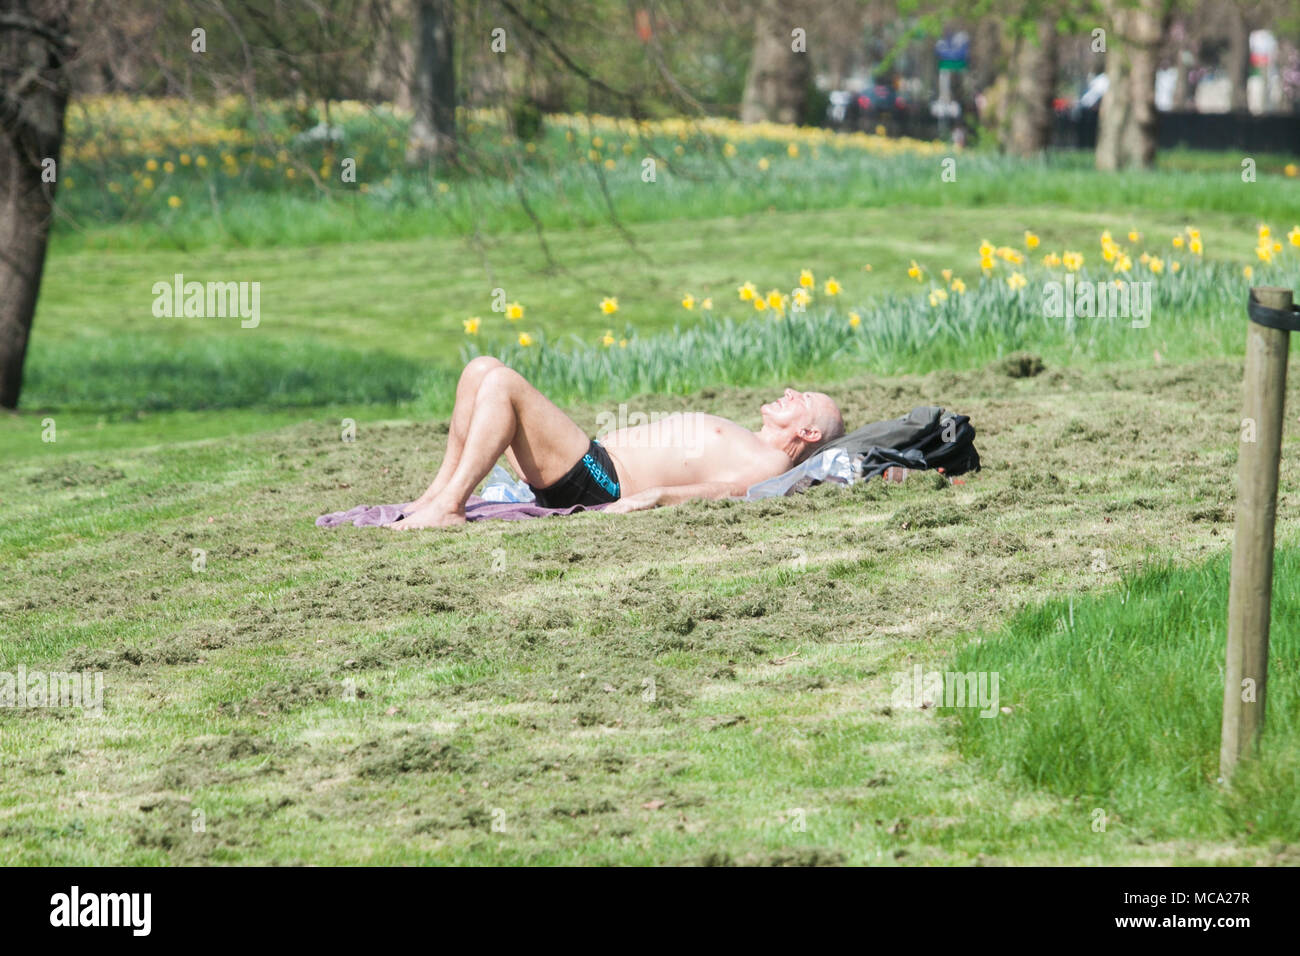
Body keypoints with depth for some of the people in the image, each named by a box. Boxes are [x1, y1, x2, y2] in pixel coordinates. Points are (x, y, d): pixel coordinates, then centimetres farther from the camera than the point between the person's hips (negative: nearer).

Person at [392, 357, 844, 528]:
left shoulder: (769, 461, -1)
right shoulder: (736, 442, 29)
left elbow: (726, 487, -21)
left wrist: (655, 495, -36)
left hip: (599, 482, -9)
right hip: (593, 454, 9)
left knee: (501, 383, -23)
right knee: (481, 370, 4)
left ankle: (449, 506, -25)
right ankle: (439, 492, -3)